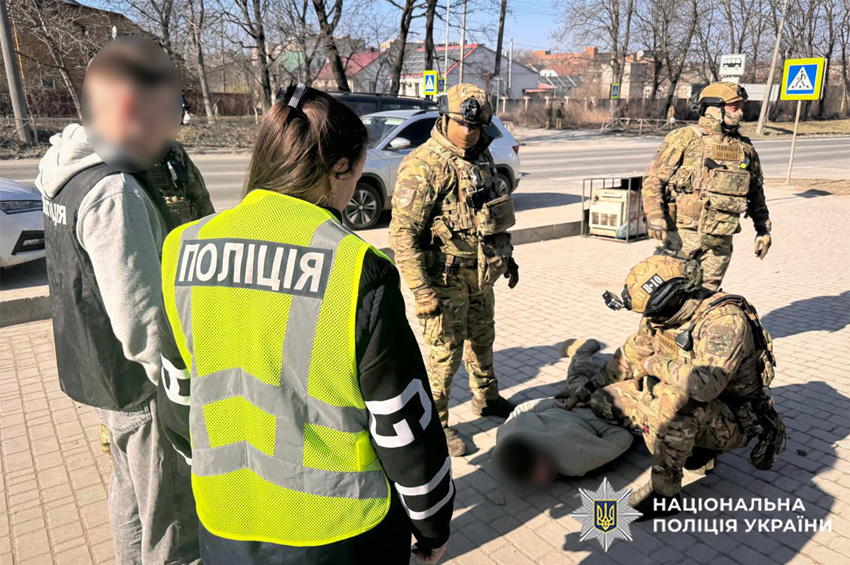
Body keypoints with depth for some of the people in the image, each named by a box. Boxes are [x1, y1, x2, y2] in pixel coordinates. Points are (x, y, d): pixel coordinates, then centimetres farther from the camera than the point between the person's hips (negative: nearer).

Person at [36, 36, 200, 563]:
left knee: (132, 494, 28)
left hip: (103, 375, 10)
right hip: (144, 386, -10)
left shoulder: (73, 173, 5)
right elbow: (141, 318, -28)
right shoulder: (115, 193, -26)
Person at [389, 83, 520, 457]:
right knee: (444, 354, 2)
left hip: (481, 276, 8)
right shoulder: (423, 166, -20)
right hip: (445, 281, -8)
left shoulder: (481, 158, 7)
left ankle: (486, 398, 46)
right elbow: (402, 233, -23)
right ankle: (433, 424, 21)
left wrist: (506, 255, 23)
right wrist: (421, 290, -26)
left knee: (482, 340, 24)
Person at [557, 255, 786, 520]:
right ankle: (693, 447, 3)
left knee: (674, 399, -39)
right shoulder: (662, 314, -5)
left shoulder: (725, 320, -29)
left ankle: (665, 492, -20)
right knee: (605, 400, -4)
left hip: (733, 420, -8)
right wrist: (588, 384, 3)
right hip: (695, 407, 8)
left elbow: (705, 383, -44)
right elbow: (630, 355, 9)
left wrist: (655, 365, -26)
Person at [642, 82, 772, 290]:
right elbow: (654, 178, -6)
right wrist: (655, 216, -18)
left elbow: (757, 193, 23)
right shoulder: (684, 139, -3)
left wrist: (763, 229, 22)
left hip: (720, 240, 5)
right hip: (683, 234, -4)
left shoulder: (745, 148, 14)